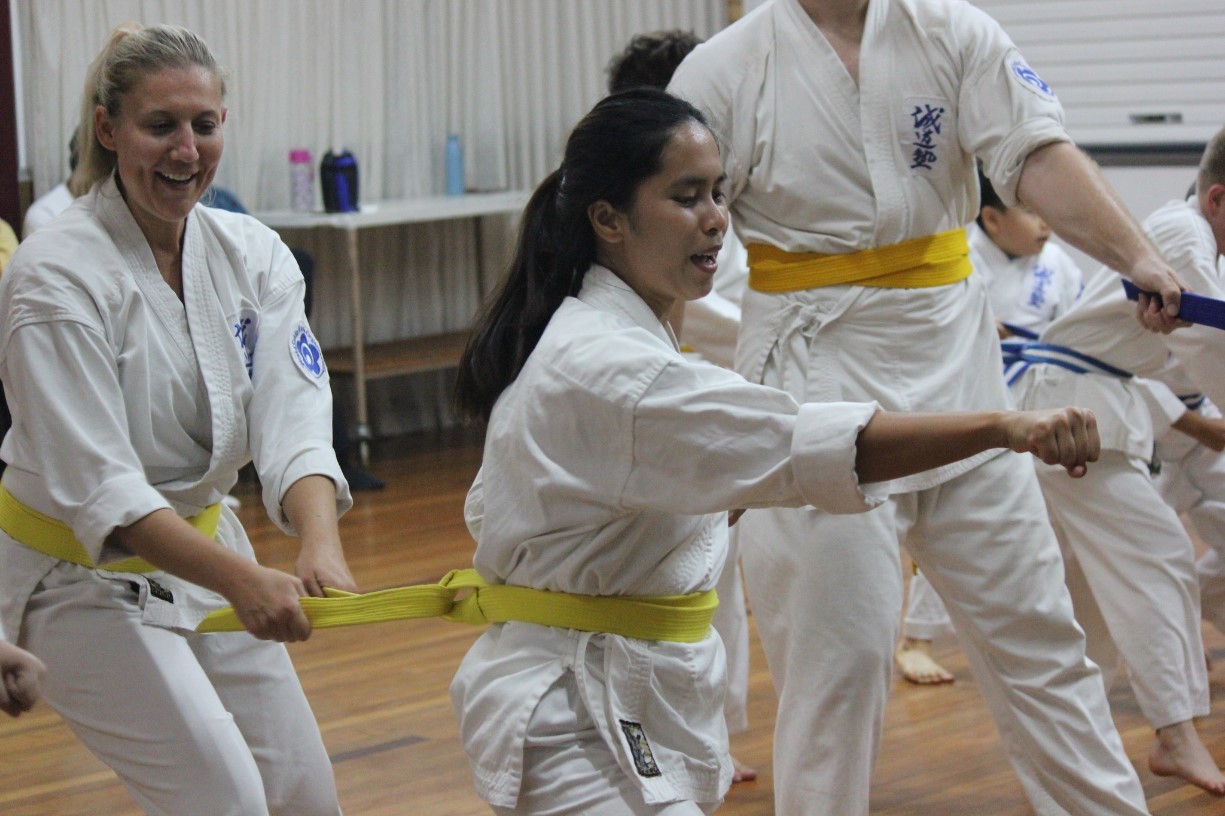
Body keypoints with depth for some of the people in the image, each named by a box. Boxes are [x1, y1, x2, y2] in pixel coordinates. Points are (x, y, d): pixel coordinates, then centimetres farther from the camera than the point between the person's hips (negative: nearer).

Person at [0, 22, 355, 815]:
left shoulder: (253, 253, -6)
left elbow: (292, 421, -19)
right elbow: (96, 489, -29)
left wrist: (320, 544, -40)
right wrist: (242, 580, -42)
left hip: (200, 543, 6)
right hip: (78, 569, -6)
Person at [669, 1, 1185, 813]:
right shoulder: (727, 70, -6)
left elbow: (1040, 158, -13)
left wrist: (1138, 257, -29)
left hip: (956, 363, 3)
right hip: (817, 379, -3)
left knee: (1033, 626, 14)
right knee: (837, 648, 0)